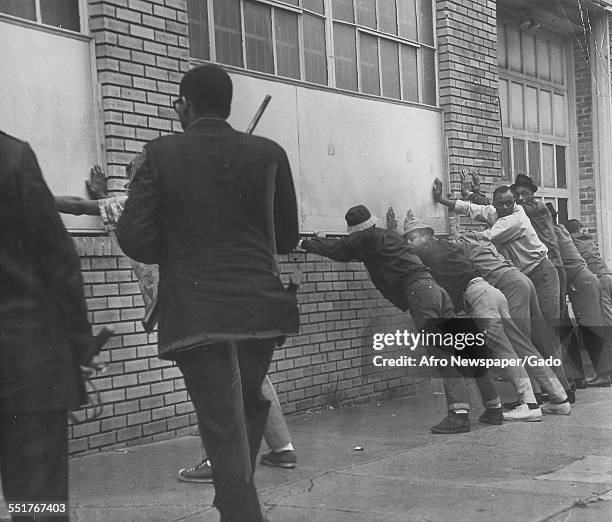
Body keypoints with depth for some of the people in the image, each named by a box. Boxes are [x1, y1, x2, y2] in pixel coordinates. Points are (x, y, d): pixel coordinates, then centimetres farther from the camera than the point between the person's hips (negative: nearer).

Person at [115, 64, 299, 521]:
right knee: (249, 407, 23)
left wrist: (177, 253, 10)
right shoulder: (269, 154, 2)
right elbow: (287, 238, 7)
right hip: (260, 305, 3)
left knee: (222, 426, 2)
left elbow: (134, 237, -9)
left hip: (194, 309, -3)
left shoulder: (161, 154, -4)